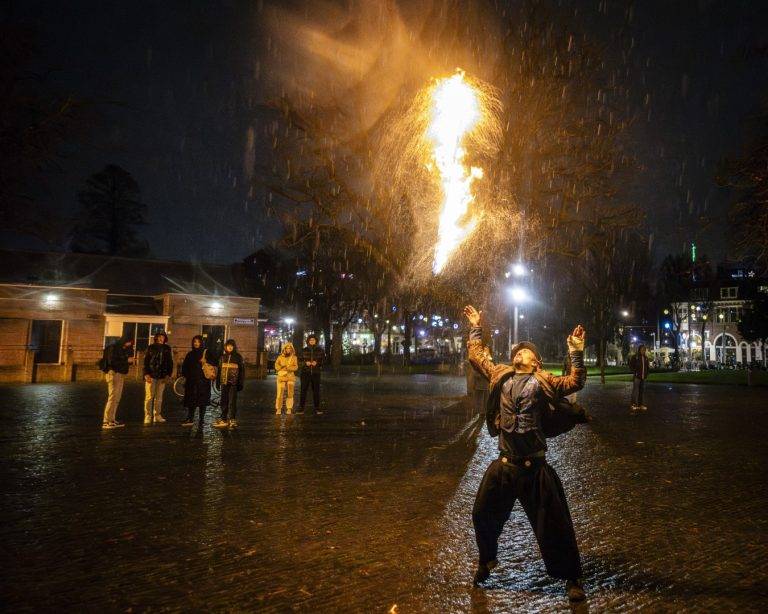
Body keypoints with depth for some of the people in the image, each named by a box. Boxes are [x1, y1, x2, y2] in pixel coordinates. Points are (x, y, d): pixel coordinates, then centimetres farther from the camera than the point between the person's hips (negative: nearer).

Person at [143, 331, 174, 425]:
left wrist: (168, 375, 1)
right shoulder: (151, 347, 4)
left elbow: (170, 362, 11)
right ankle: (148, 416, -2)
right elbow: (146, 361, 1)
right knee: (149, 396, -5)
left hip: (162, 376, 3)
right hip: (151, 375, -2)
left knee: (159, 397, 6)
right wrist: (146, 374, -10)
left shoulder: (167, 349, 11)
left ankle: (157, 416, 12)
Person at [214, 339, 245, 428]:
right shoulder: (223, 357, 12)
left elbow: (242, 371, 0)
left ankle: (232, 420, 3)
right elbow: (219, 370, 15)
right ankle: (223, 419, 16)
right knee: (224, 401, 8)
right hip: (224, 382, 4)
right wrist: (218, 382, 9)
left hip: (233, 383, -4)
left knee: (232, 402, -3)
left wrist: (241, 383, -6)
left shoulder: (238, 357, 1)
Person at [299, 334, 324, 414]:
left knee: (316, 391, 3)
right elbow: (301, 361, 9)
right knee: (303, 390, -1)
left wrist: (317, 363, -13)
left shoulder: (319, 350, 5)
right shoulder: (305, 350, 7)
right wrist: (305, 363, -11)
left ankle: (317, 409, 10)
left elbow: (322, 361, 7)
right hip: (306, 372, 0)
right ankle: (301, 408, 4)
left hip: (316, 372, 0)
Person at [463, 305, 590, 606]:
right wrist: (476, 327, 22)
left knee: (554, 525, 6)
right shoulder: (501, 376, 10)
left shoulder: (543, 382, -1)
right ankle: (486, 561, 43)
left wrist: (576, 352, -23)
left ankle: (572, 579, 27)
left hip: (534, 467, -4)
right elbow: (476, 355, 20)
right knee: (483, 516, 16)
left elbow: (574, 383, -15)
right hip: (503, 464, 4)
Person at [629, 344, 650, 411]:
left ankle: (640, 404, 16)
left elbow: (648, 366, 22)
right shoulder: (635, 357, -5)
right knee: (635, 390, -8)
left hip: (643, 377, 6)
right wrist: (634, 372, -10)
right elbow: (631, 365, -5)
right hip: (637, 377, -6)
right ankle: (634, 404, -6)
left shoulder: (645, 358, 13)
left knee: (642, 390, 9)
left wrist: (647, 374, 10)